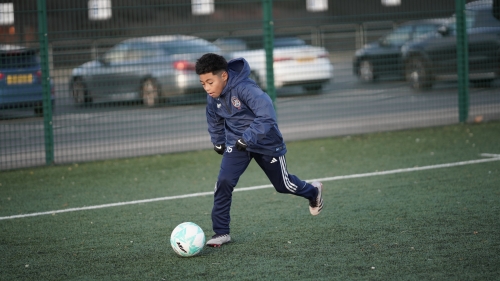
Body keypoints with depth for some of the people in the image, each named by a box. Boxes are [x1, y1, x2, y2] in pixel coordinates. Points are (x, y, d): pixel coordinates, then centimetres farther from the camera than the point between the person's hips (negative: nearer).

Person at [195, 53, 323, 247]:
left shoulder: (245, 89, -33)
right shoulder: (213, 98, -10)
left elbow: (266, 116, -40)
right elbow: (214, 121, 13)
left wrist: (247, 138, -39)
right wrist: (218, 142, 15)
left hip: (265, 142, -5)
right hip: (236, 143, 5)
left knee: (283, 185, 13)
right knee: (224, 182, -15)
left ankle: (313, 192, 46)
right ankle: (221, 232, -6)